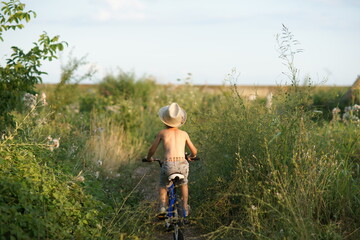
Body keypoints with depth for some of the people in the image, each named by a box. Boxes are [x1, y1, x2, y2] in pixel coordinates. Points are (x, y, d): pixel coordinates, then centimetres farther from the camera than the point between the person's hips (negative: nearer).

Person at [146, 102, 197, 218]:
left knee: (163, 185, 30)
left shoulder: (162, 133, 11)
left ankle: (162, 208, 14)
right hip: (182, 164, 1)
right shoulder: (184, 134, 15)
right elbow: (194, 151, 22)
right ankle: (185, 208, 30)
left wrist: (149, 158, 37)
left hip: (168, 165, -1)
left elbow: (152, 150, 15)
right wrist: (190, 157, 45)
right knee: (184, 184, 34)